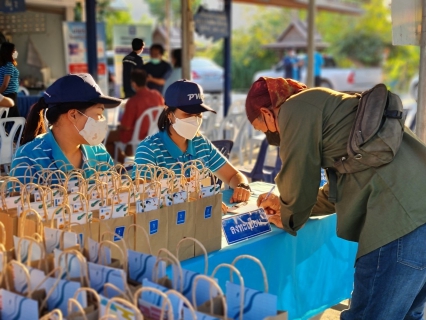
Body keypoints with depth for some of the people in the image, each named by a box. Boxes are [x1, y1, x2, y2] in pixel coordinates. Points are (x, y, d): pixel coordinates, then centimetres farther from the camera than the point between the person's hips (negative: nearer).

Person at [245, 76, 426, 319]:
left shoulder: (296, 109, -1)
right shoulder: (325, 105, 28)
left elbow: (298, 182, 3)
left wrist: (289, 219, 24)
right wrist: (286, 205, 40)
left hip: (403, 215, -10)